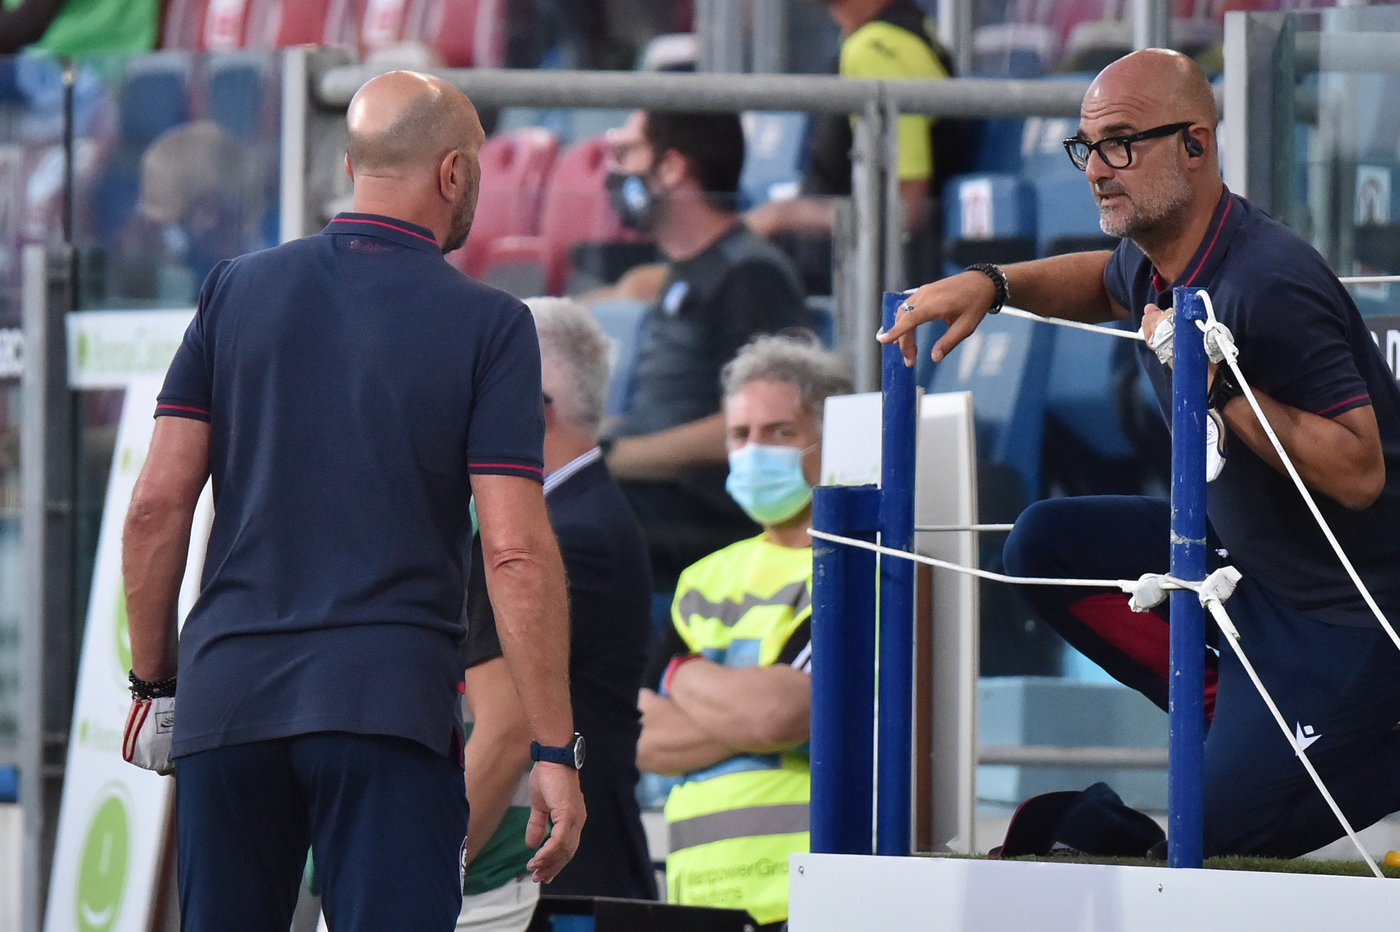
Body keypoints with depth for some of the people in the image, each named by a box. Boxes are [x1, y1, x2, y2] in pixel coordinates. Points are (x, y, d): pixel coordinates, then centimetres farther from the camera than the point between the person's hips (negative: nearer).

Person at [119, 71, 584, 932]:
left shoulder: (239, 290, 9)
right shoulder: (487, 326, -1)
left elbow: (157, 506, 6)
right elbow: (516, 553, -7)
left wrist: (154, 677, 16)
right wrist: (555, 751, -4)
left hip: (226, 698, 4)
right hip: (390, 704, -4)